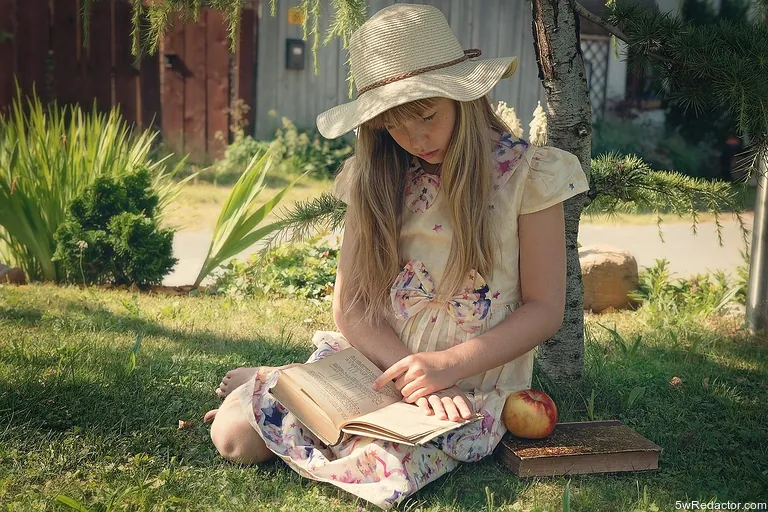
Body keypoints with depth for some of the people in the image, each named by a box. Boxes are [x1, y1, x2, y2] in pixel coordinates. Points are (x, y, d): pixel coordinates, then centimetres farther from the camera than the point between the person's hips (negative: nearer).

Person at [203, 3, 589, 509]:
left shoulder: (527, 173, -9)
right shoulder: (379, 178, 1)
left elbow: (545, 309, -7)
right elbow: (351, 304, -2)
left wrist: (446, 366, -20)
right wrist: (410, 374, -20)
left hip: (471, 385, -2)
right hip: (375, 360, 3)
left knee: (381, 463, -31)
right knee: (233, 433, -14)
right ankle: (276, 381, 19)